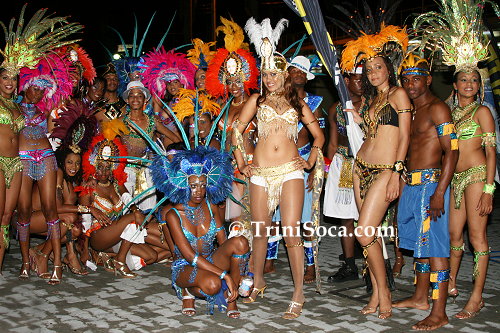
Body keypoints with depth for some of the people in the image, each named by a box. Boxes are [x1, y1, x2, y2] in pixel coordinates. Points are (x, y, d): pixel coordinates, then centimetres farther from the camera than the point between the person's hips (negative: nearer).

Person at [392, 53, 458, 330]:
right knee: (420, 244, 17)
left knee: (434, 246, -8)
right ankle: (420, 298, 30)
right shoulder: (411, 111, 17)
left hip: (431, 183, -9)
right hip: (411, 184, 9)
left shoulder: (437, 108, -10)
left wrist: (439, 192, -23)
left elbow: (452, 152, -17)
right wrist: (403, 184, 15)